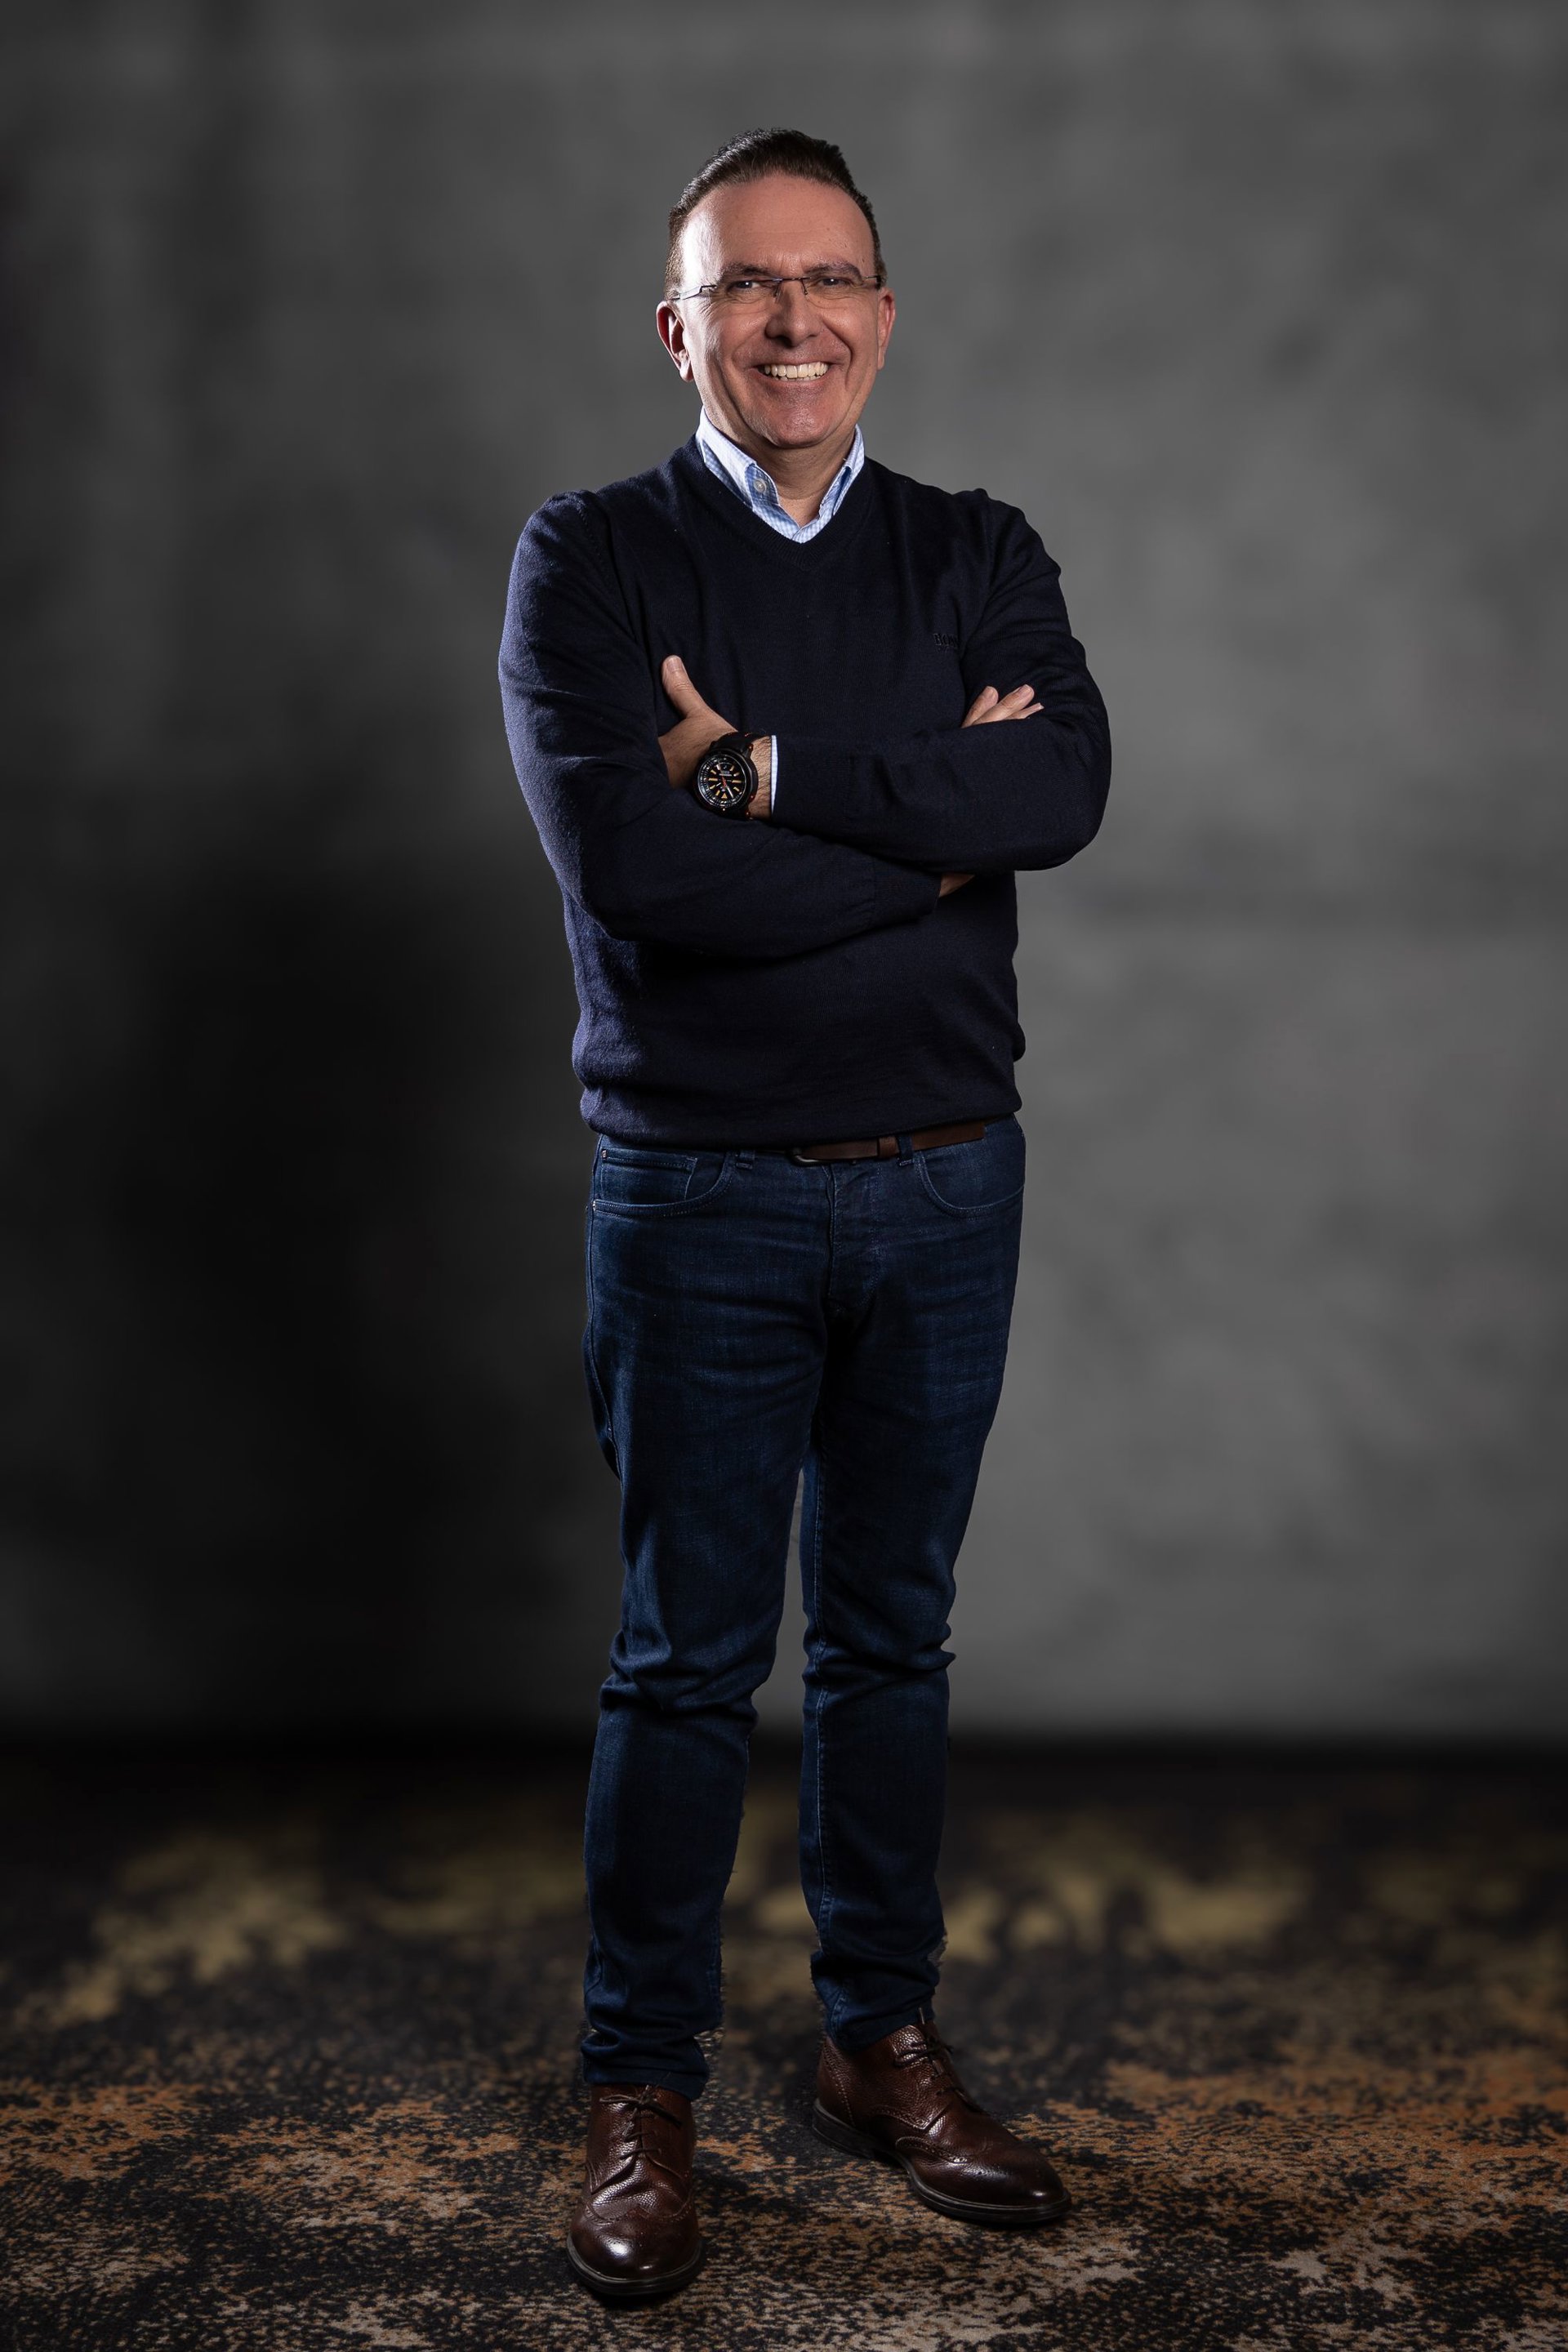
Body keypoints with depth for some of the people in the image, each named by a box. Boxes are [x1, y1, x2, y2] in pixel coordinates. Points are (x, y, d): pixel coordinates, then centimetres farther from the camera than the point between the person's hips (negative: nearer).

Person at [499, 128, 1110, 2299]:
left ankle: (885, 2044, 29)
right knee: (688, 1659, 5)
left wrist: (768, 769, -20)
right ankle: (643, 2098, 19)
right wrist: (935, 821, -14)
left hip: (949, 1185, 3)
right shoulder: (591, 560, -4)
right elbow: (633, 868, -20)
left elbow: (1067, 785, -16)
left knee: (892, 1638, 14)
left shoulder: (980, 557, 5)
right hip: (705, 1197, -3)